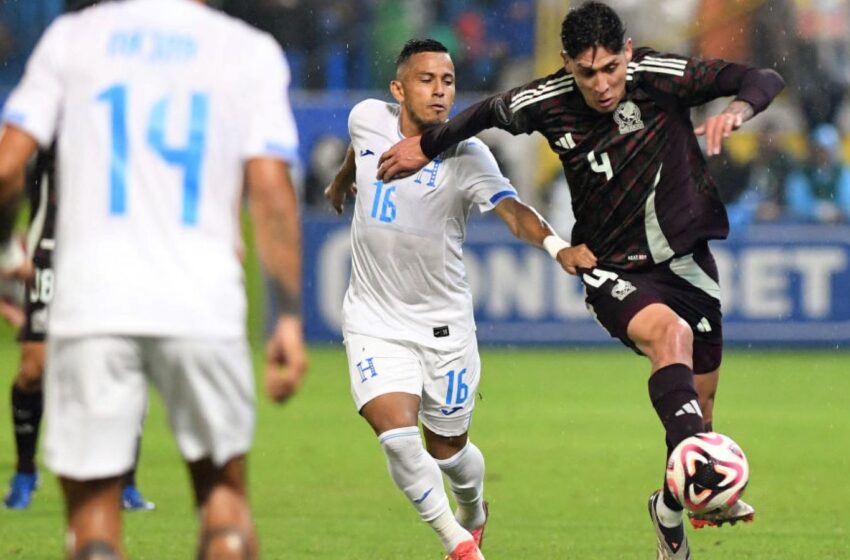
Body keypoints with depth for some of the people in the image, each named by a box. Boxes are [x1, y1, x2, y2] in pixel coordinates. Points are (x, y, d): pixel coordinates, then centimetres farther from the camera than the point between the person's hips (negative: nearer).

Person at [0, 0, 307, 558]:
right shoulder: (251, 52, 7)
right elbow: (271, 189, -1)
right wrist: (290, 317, 0)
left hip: (90, 304, 0)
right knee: (223, 493, 15)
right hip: (203, 304, 0)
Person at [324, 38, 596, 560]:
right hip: (375, 318, 1)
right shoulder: (369, 120, -7)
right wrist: (342, 181, 40)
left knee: (448, 448, 11)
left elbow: (513, 210, -32)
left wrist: (556, 244, -52)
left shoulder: (467, 156, -16)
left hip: (443, 322, -1)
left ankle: (474, 511, 47)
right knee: (397, 435, -18)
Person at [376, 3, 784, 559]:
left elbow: (764, 80, -17)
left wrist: (736, 109, -38)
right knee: (670, 334, -34)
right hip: (613, 272, -2)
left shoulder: (660, 77, -16)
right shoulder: (547, 103, -12)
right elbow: (489, 112, 10)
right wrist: (427, 145, 22)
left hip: (685, 258, 2)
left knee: (700, 400, 11)